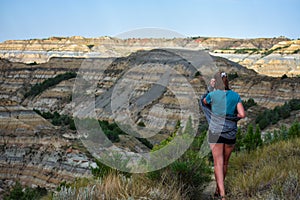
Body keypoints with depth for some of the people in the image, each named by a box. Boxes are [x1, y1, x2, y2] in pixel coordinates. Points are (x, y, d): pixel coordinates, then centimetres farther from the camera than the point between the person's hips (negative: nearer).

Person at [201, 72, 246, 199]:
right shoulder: (235, 95, -2)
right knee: (225, 162, 17)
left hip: (216, 132, -3)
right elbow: (242, 114, -8)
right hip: (231, 133, 3)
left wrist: (210, 88, 16)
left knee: (218, 163, -3)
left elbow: (203, 102, 13)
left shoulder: (212, 95, -10)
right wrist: (233, 118, 10)